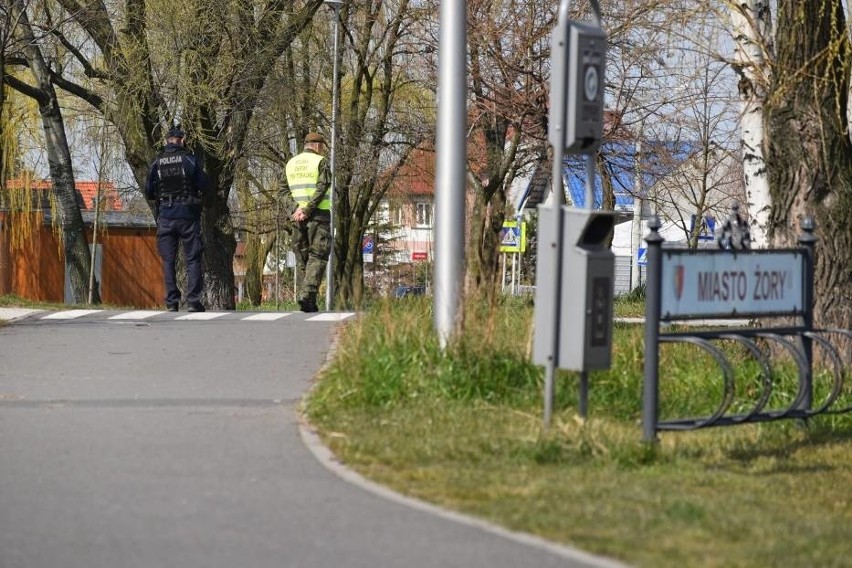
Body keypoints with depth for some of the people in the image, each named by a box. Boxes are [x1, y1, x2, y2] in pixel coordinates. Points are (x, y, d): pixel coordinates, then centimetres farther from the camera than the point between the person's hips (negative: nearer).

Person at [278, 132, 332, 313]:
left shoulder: (291, 164, 13)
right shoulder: (321, 162, -4)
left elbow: (282, 191, 4)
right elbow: (321, 189, -17)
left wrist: (294, 210, -8)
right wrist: (306, 210, -18)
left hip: (298, 217, 5)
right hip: (318, 215, -5)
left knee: (302, 257, 10)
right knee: (317, 257, -4)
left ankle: (309, 302, 8)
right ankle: (308, 293, -21)